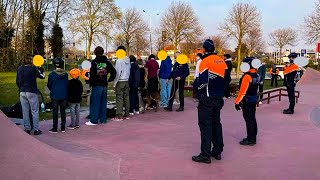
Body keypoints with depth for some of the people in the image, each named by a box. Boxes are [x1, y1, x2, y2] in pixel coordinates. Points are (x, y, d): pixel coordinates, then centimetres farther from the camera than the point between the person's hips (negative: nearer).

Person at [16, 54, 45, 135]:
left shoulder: (19, 69, 6)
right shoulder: (33, 68, -12)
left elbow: (17, 81, 10)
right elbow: (42, 76, -7)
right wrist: (41, 70, 10)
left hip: (22, 92, 5)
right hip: (31, 92, -5)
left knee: (25, 111, 10)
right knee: (35, 111, 2)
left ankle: (27, 128, 15)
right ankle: (36, 129, 3)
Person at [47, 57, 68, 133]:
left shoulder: (52, 74, -11)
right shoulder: (65, 74, -5)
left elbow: (49, 85, 0)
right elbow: (67, 84, 3)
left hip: (55, 96, -2)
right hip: (64, 96, 3)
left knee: (55, 112, 5)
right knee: (63, 111, 11)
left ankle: (55, 128, 9)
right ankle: (63, 128, 16)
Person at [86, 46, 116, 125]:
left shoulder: (94, 62, -10)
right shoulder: (107, 62, 7)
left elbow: (92, 74, -17)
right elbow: (114, 72, 9)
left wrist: (91, 82, -5)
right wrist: (109, 80, 15)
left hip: (97, 85, -5)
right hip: (104, 85, 6)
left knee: (95, 103, 0)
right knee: (103, 102, 12)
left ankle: (94, 120, 1)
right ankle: (103, 119, 17)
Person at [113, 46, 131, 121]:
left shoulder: (119, 60, -11)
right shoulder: (128, 60, 8)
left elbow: (118, 72, -13)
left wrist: (114, 83, -9)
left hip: (120, 81, -7)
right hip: (126, 81, 7)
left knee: (119, 98, -4)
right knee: (126, 97, 9)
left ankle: (119, 115, -4)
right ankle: (126, 114, 14)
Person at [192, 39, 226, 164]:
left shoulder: (205, 61, -13)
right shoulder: (222, 61, 8)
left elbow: (202, 81, -18)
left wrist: (199, 89, 1)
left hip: (207, 98, -7)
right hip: (219, 98, 7)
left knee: (205, 125, -3)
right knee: (216, 123, 16)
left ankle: (205, 155, -1)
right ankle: (217, 152, 24)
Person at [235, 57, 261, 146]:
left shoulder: (247, 76, -21)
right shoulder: (256, 75, 6)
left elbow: (243, 91, -22)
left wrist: (237, 102, -16)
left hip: (247, 101, -9)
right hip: (254, 99, 9)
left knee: (249, 120, -3)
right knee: (252, 119, 15)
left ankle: (250, 140, 4)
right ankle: (253, 137, 25)